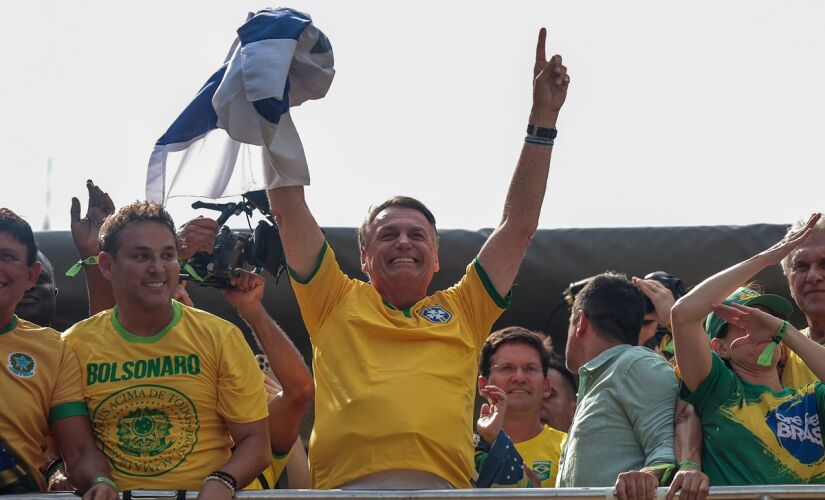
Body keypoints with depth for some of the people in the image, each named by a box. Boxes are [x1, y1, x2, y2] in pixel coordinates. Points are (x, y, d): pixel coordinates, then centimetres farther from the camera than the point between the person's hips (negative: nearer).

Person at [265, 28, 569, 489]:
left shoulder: (462, 311, 26)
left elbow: (520, 224, 28)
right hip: (348, 487, -1)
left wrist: (543, 119, 28)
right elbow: (289, 209, 23)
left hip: (444, 487, 1)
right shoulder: (338, 304, 23)